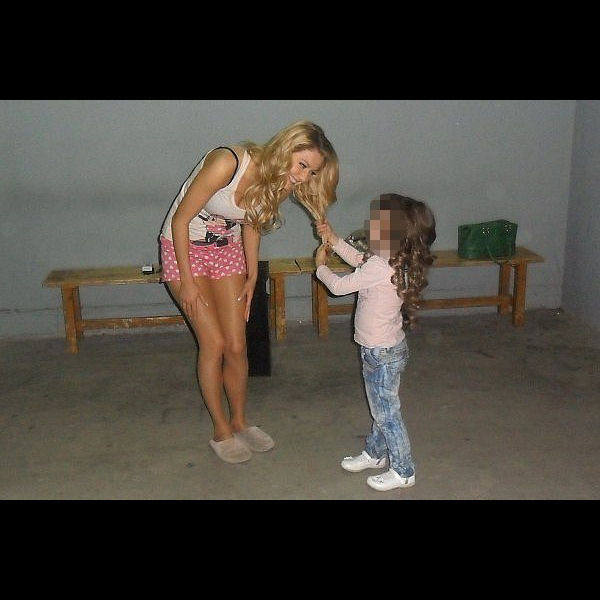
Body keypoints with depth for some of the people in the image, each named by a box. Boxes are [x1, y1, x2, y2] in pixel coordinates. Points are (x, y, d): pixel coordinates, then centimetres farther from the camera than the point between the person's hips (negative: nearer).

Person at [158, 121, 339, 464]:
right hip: (184, 248, -5)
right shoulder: (227, 163, -32)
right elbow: (180, 220, -24)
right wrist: (186, 281, -18)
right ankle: (221, 432, 11)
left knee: (236, 346, 3)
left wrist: (252, 276, 7)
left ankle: (239, 422, 24)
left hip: (227, 250, 5)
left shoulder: (279, 182, -11)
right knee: (214, 343, -6)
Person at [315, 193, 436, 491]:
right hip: (388, 347, 9)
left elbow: (338, 286, -17)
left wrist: (321, 266, 2)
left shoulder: (378, 268, -29)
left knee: (386, 412, 6)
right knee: (382, 406, 24)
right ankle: (374, 453, 42)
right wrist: (333, 239, 12)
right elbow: (360, 260, 16)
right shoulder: (399, 260, -2)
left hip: (382, 353, -9)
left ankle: (403, 471, 21)